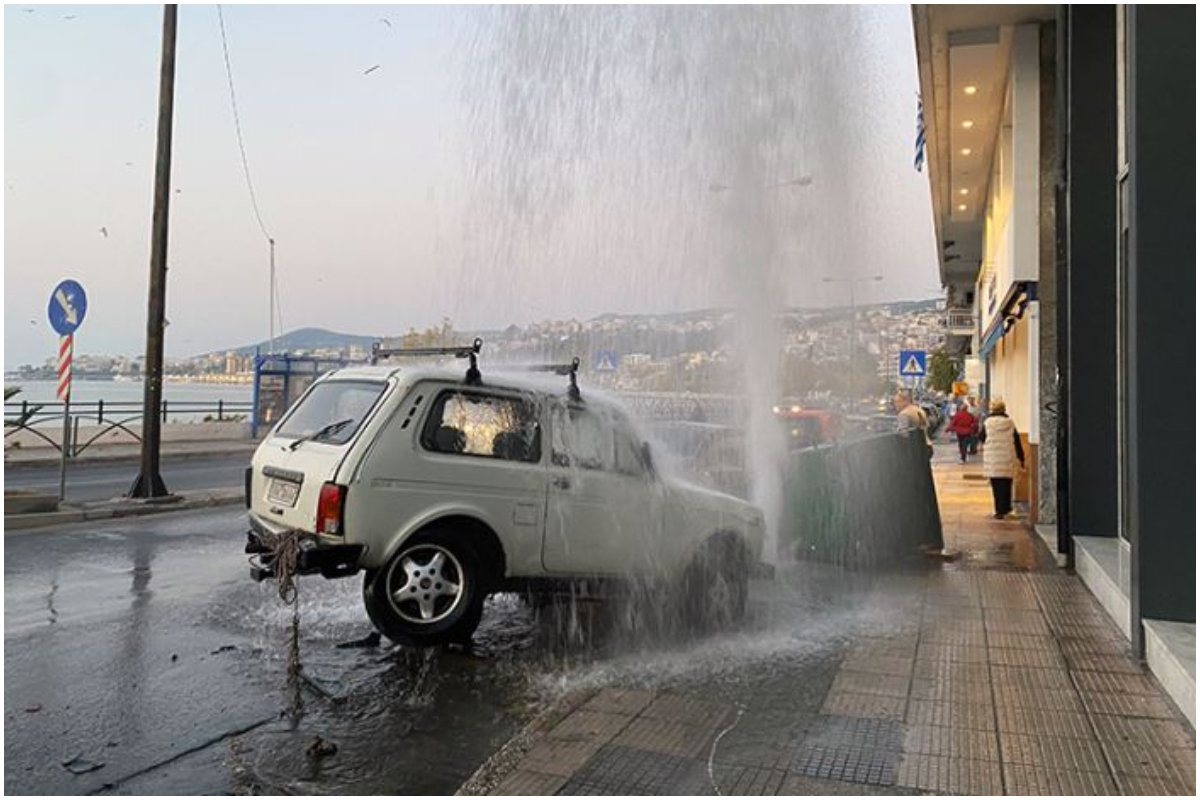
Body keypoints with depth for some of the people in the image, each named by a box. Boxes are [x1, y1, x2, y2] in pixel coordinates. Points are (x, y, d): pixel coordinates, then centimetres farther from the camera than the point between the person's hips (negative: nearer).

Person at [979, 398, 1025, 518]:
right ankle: (1005, 509, 16)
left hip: (992, 460, -1)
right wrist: (1021, 458, 12)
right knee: (1006, 485, 10)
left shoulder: (987, 423, -5)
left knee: (997, 486, 3)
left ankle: (1000, 511, 0)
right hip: (1008, 459, 2)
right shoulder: (1010, 423, 1)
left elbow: (982, 439, 4)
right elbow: (1017, 442, 6)